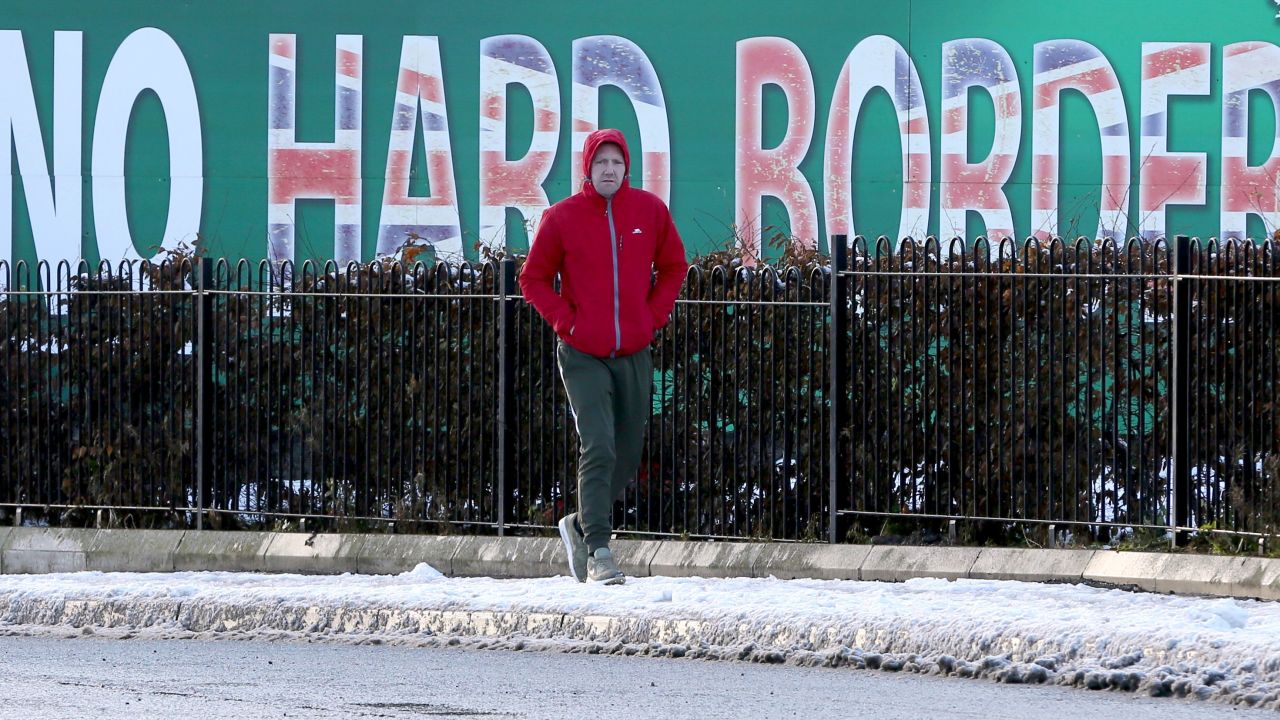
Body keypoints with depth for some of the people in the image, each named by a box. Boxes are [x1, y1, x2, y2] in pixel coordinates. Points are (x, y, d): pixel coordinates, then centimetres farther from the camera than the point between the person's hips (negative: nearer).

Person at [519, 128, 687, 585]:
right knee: (598, 448, -18)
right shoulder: (562, 218, -4)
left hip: (635, 354, 4)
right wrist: (564, 321, -8)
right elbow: (534, 279, 4)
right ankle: (598, 552, -18)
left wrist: (655, 315, 2)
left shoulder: (650, 211, 3)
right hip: (583, 356, -4)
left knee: (627, 457, 11)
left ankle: (581, 526, 33)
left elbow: (673, 267, 15)